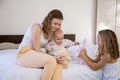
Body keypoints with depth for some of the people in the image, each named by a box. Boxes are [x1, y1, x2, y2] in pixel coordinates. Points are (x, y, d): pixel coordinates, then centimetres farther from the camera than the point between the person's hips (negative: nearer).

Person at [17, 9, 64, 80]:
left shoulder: (51, 32, 10)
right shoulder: (37, 27, -13)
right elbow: (37, 50, -17)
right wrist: (54, 58, -22)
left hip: (36, 55, 7)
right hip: (24, 54, -6)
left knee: (58, 66, -23)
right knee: (51, 60, -33)